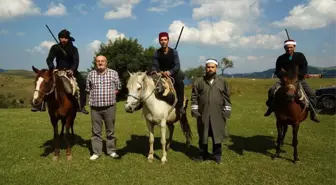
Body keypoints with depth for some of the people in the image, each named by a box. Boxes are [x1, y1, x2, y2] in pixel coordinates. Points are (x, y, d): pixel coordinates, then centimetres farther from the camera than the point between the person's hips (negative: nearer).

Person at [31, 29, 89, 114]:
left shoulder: (74, 49, -5)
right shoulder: (55, 47, -4)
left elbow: (76, 61, -15)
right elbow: (49, 59, -12)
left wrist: (72, 70, -35)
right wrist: (52, 68, -32)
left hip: (71, 70, -1)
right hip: (58, 70, 1)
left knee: (82, 82, -23)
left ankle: (81, 106, -16)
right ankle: (41, 105, -11)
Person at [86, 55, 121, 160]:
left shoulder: (113, 73, 1)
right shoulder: (91, 74, 5)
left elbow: (118, 88, 7)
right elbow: (88, 89, 15)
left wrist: (110, 95, -2)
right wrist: (93, 97, 3)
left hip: (109, 106, -1)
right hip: (95, 107, 1)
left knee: (110, 130, 8)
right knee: (96, 131, 7)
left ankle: (111, 151, 21)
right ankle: (96, 152, 18)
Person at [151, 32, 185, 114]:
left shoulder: (173, 52, 0)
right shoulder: (157, 53, 2)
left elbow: (177, 66, -8)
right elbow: (154, 66, -3)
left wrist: (170, 72, -28)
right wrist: (159, 72, -27)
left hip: (173, 74, -2)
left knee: (180, 83, -31)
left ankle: (180, 105, -21)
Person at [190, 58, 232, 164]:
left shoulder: (222, 81, 3)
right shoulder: (198, 81, 1)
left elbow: (227, 97, 4)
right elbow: (194, 97, 0)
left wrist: (226, 111, -1)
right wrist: (194, 110, -5)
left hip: (217, 114, 0)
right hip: (202, 114, 0)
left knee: (217, 135, 8)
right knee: (202, 135, 10)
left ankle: (217, 155, 22)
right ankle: (203, 155, 24)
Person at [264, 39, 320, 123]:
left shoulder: (300, 56, -1)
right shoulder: (281, 58, -1)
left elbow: (305, 69, -3)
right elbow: (277, 71, 3)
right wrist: (283, 76, -17)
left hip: (299, 79, 0)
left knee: (311, 93, -15)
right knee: (272, 90, -21)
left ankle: (312, 112, 1)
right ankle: (271, 107, -1)